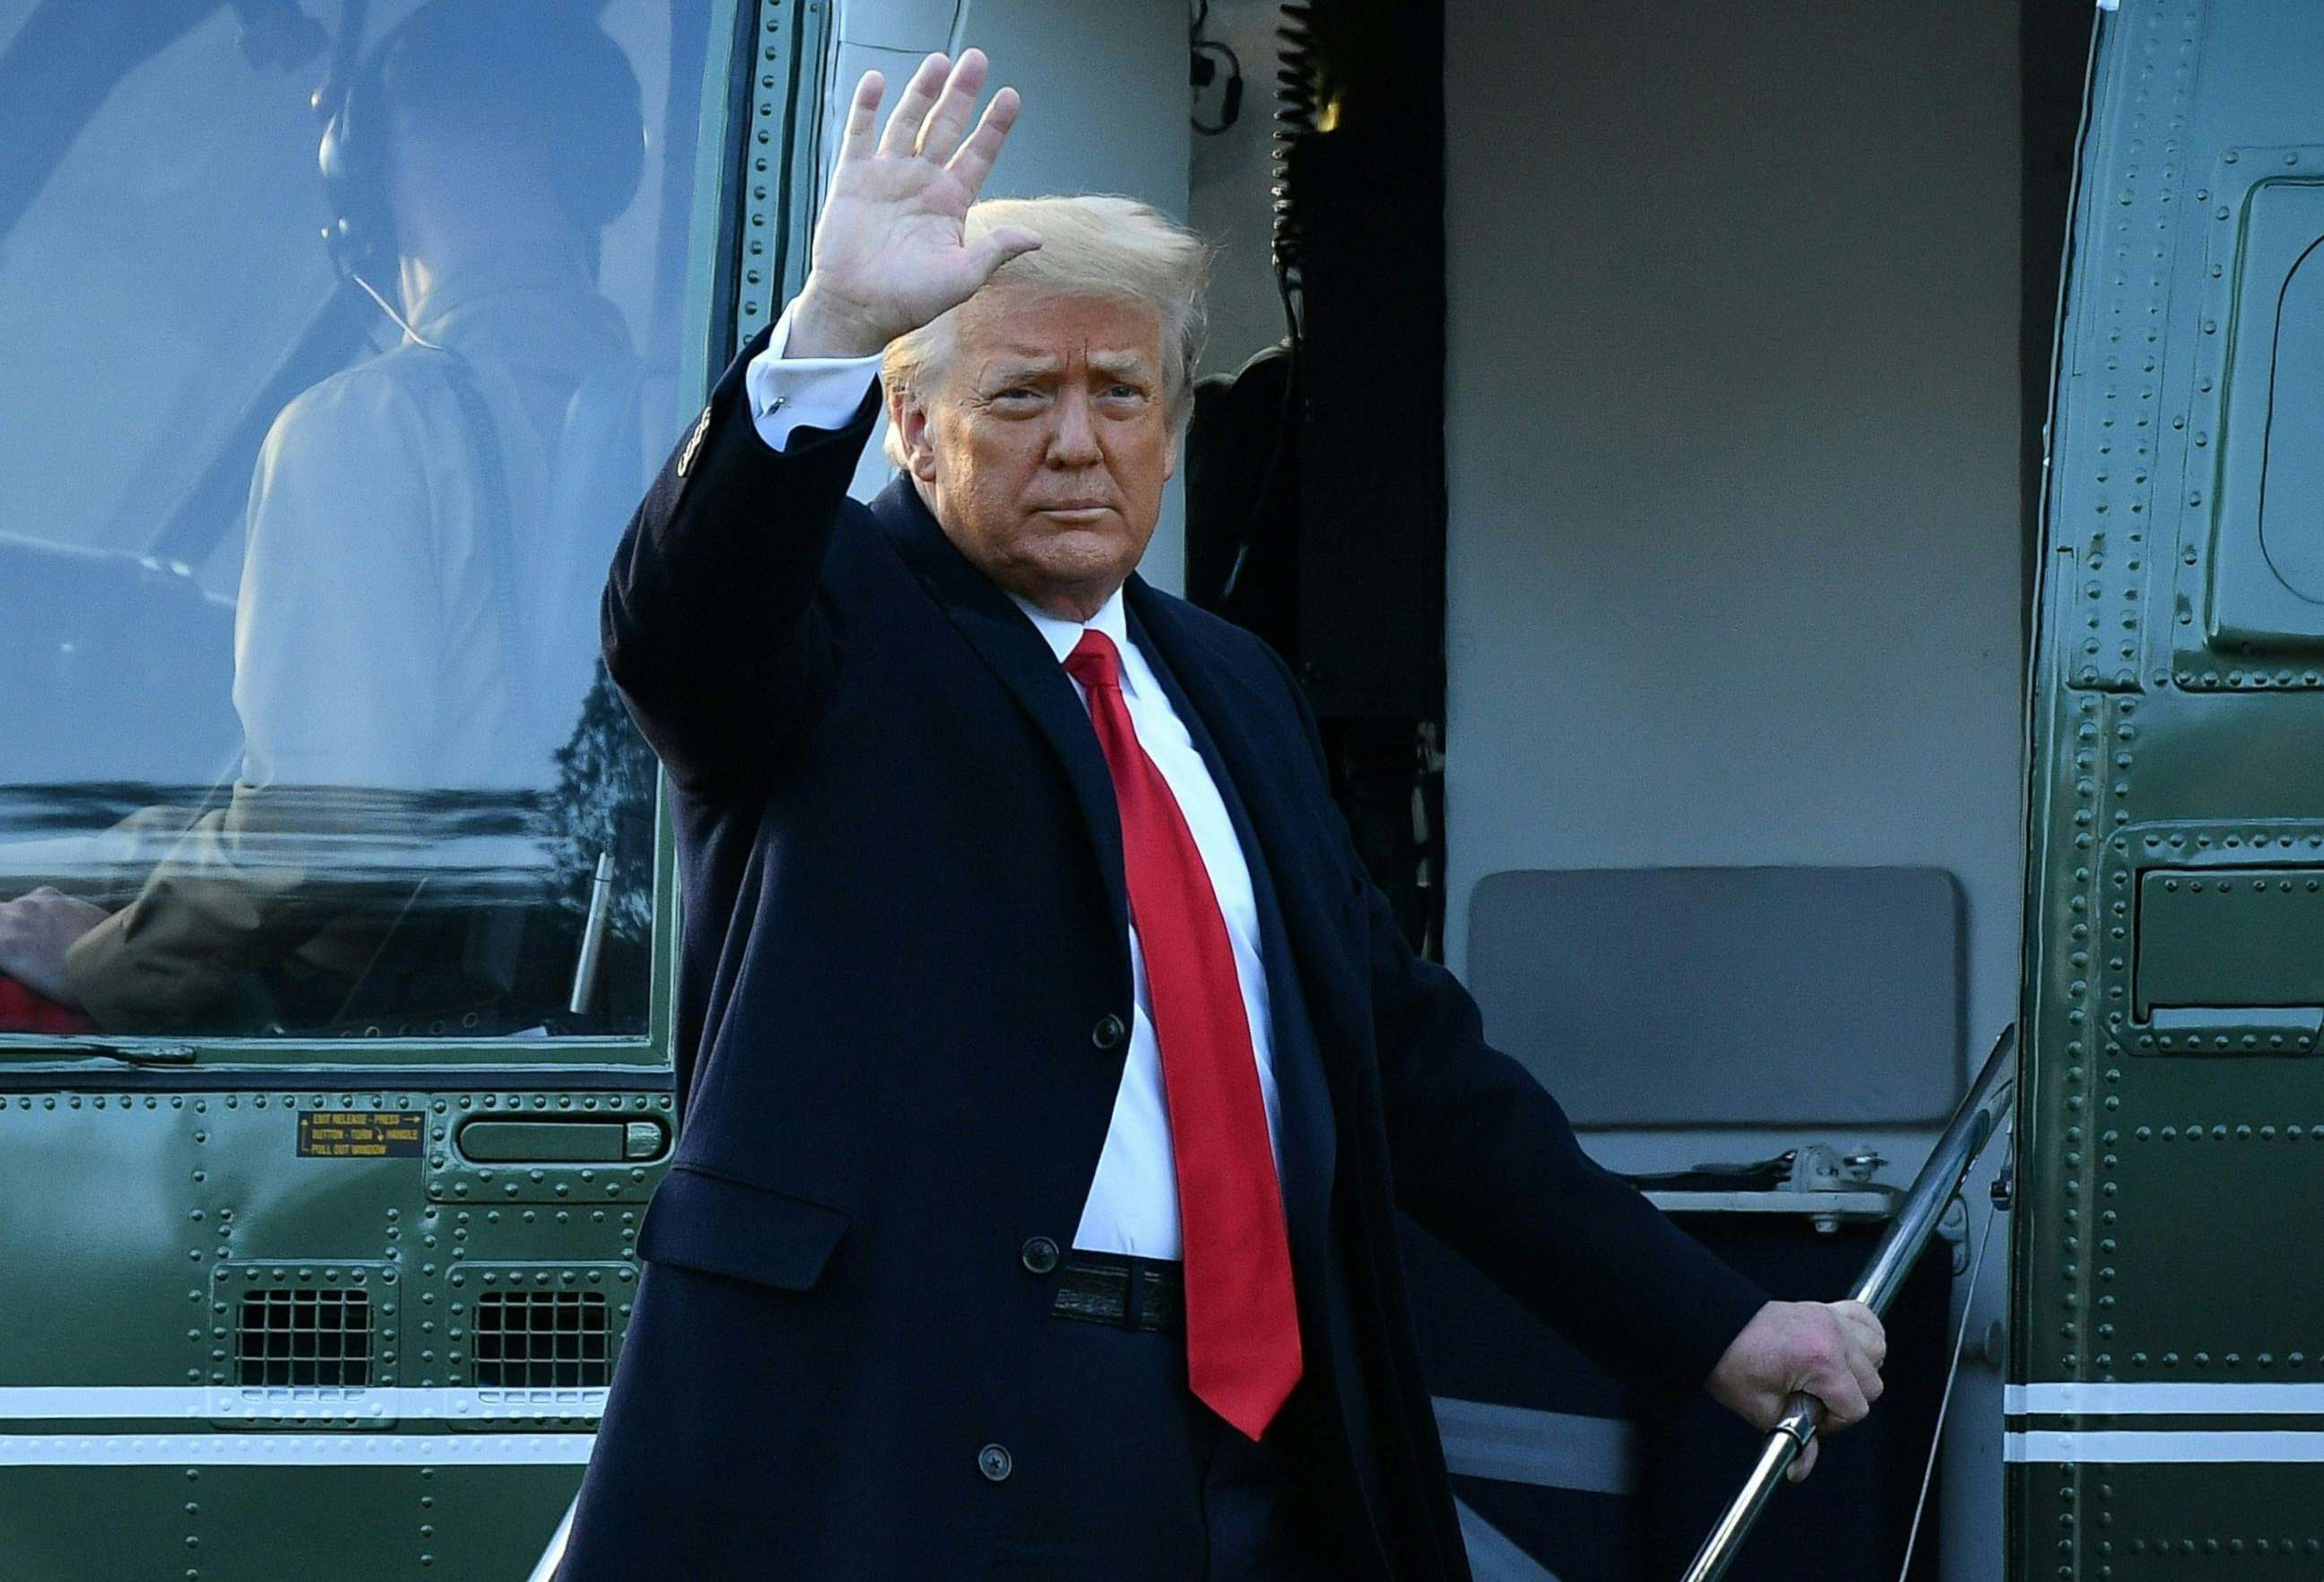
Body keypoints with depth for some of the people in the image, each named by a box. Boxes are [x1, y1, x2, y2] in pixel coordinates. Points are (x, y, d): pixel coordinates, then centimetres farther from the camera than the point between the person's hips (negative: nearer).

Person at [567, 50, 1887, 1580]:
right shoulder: (846, 620, 2)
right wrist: (832, 334, -38)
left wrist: (1711, 1323, 16)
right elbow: (681, 621, -22)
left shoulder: (1232, 690, 20)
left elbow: (1405, 1049, 20)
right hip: (909, 1447, -6)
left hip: (1254, 1451, 6)